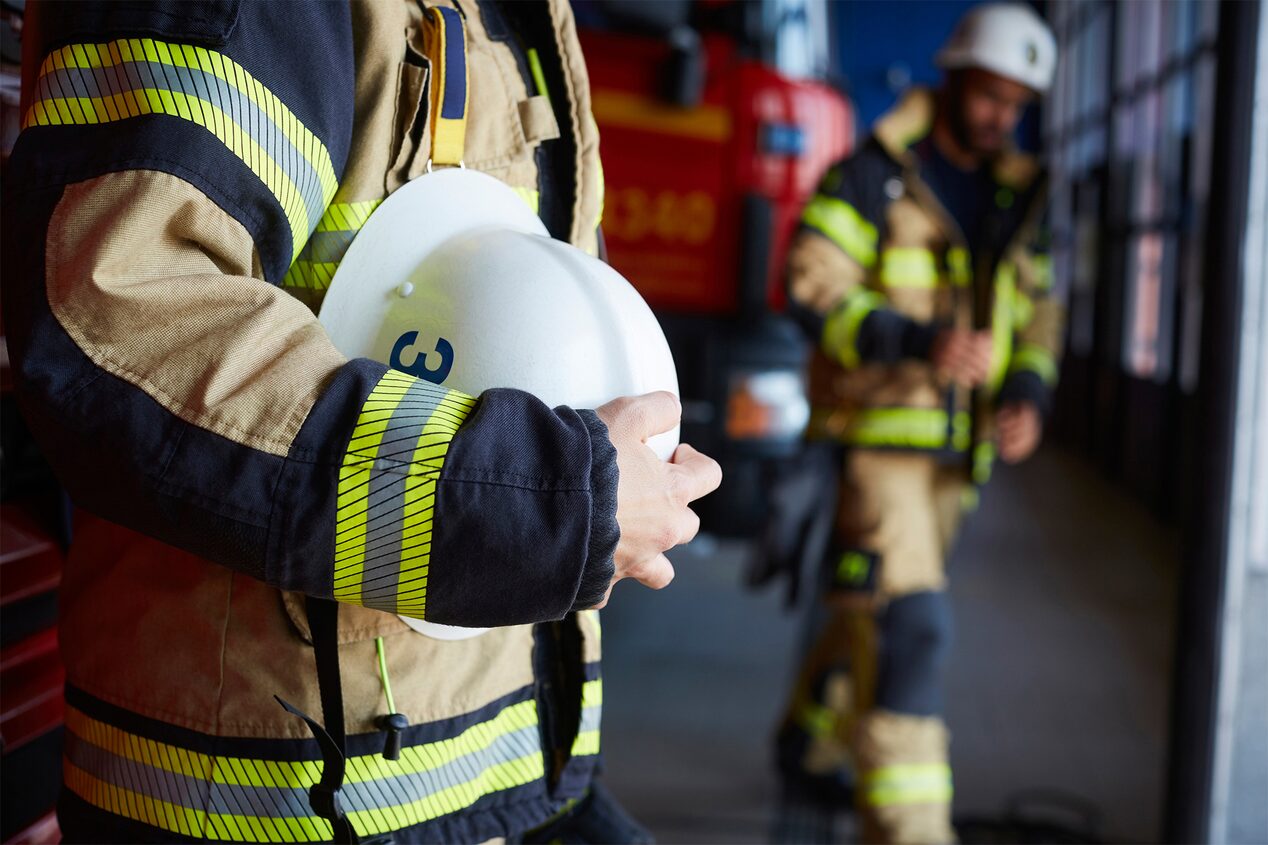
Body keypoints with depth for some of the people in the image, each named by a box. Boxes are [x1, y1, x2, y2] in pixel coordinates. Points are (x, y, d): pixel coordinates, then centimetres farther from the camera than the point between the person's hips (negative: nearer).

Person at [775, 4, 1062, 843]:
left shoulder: (1013, 200, 13)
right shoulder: (873, 177, -8)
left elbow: (1038, 310, 19)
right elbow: (812, 290, -16)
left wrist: (1029, 396, 0)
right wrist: (919, 343, -30)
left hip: (957, 449, 7)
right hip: (876, 434, -7)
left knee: (873, 613, 19)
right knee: (910, 624, -15)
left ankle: (810, 741, 41)